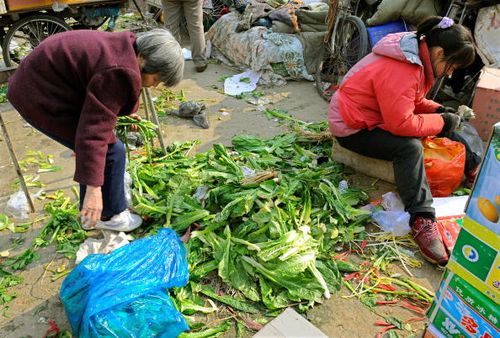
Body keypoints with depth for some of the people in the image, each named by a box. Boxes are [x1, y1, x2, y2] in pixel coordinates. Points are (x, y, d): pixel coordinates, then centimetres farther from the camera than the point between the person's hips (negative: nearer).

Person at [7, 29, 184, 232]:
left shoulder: (124, 48, 2)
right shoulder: (120, 72, -29)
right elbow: (94, 130, -32)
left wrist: (122, 112, 21)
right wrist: (93, 188, -31)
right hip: (41, 98, -10)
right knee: (111, 150, -8)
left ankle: (90, 215, 28)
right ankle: (111, 215, 11)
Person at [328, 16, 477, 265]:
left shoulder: (416, 56, 2)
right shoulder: (399, 70, -29)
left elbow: (415, 101, 14)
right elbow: (401, 124, -30)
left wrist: (440, 110, -3)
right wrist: (443, 121, -18)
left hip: (378, 116, 10)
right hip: (352, 128, -10)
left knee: (446, 125, 10)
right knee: (410, 148, -32)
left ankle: (471, 164, 24)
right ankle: (422, 220, -30)